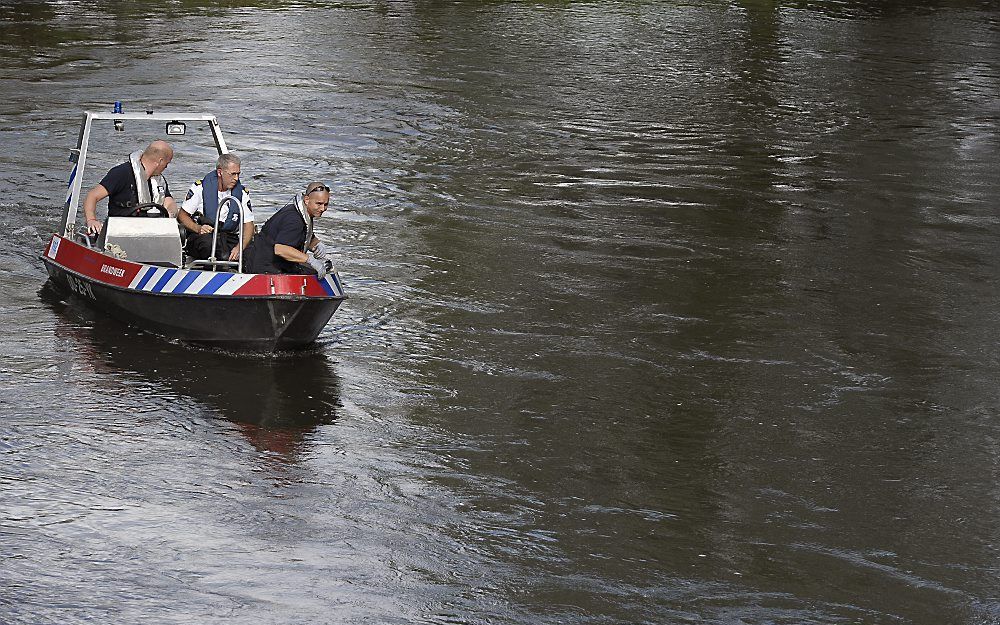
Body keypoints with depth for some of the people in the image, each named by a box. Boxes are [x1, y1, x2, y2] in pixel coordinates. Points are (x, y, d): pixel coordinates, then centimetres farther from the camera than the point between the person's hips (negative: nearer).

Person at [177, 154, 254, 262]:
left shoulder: (242, 193, 4)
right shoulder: (201, 188, -2)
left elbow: (248, 225, 1)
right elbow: (182, 215, 2)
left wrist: (239, 248, -19)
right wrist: (198, 228, -20)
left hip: (229, 238, 2)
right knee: (207, 243, -40)